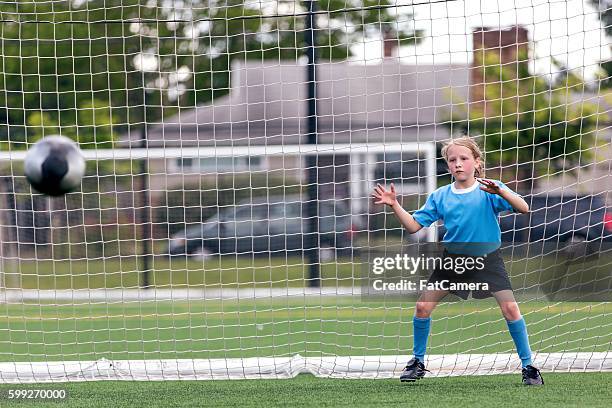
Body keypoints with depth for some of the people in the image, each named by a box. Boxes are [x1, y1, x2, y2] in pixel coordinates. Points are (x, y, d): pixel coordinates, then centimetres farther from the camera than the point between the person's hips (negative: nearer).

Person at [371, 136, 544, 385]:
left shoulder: (489, 190, -11)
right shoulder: (440, 196, -1)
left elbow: (523, 208, -23)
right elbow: (414, 226, 2)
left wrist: (500, 191, -40)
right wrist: (394, 205, -13)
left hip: (486, 259, -3)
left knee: (510, 308, -16)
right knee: (423, 306, -3)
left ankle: (528, 366, -3)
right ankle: (418, 362, 15)